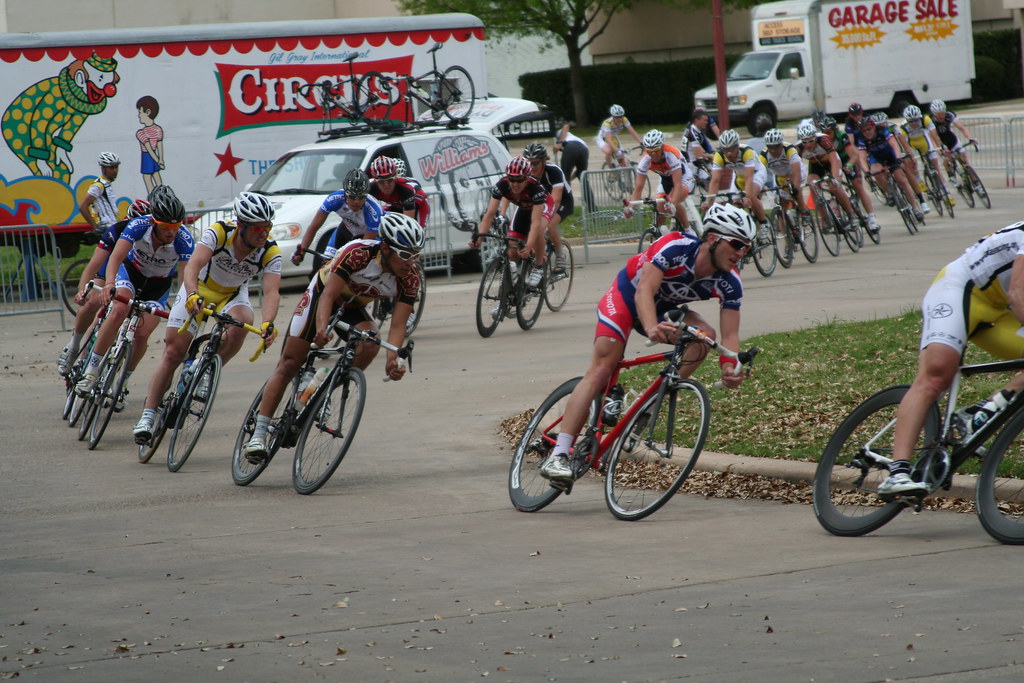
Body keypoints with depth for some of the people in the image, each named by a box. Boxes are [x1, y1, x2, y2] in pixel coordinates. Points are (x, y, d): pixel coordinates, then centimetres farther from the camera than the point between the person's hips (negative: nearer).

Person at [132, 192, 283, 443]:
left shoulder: (270, 252, -25)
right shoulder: (219, 232, -30)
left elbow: (271, 291, -34)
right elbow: (193, 266, -41)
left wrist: (268, 323, -53)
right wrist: (192, 296, -60)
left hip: (233, 295, 1)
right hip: (199, 290, -1)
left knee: (241, 324, -32)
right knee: (173, 352, -9)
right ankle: (148, 415, -1)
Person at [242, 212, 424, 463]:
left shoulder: (410, 278, -25)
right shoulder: (359, 252, -36)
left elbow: (398, 324, -29)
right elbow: (328, 295, -38)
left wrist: (393, 360, -46)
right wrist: (322, 329, -56)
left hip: (355, 307, 3)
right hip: (322, 294, -3)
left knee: (370, 345, -28)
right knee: (289, 364, -7)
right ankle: (258, 435, -6)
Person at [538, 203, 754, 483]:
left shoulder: (729, 283, -20)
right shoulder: (675, 248, -34)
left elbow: (730, 334, -22)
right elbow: (644, 291, -43)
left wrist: (729, 367, -43)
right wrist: (652, 328, -62)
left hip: (663, 309, 6)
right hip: (627, 296, -6)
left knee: (705, 335, -21)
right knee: (601, 370, -19)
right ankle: (557, 457, -24)